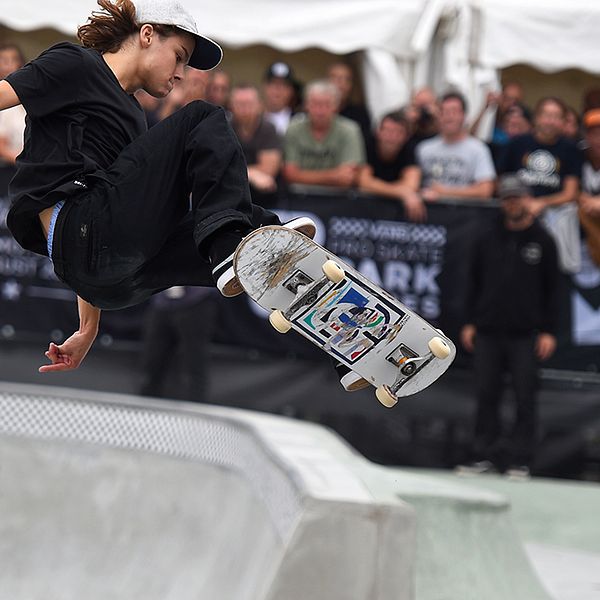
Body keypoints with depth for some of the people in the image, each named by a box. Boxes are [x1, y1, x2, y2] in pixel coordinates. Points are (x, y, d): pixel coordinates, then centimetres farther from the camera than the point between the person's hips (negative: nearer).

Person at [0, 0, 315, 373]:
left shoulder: (133, 116, 31)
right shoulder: (76, 65, 6)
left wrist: (89, 331, 32)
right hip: (83, 232, -9)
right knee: (205, 122, -12)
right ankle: (230, 250, -30)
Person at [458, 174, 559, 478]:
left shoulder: (542, 241, 3)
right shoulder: (487, 239, 10)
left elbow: (551, 290, 3)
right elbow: (473, 283, 14)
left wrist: (548, 331, -3)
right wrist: (470, 322, 7)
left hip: (525, 335, -2)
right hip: (487, 332, 2)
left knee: (525, 398, -2)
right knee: (486, 395, 3)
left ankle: (520, 460, 2)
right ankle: (485, 455, 10)